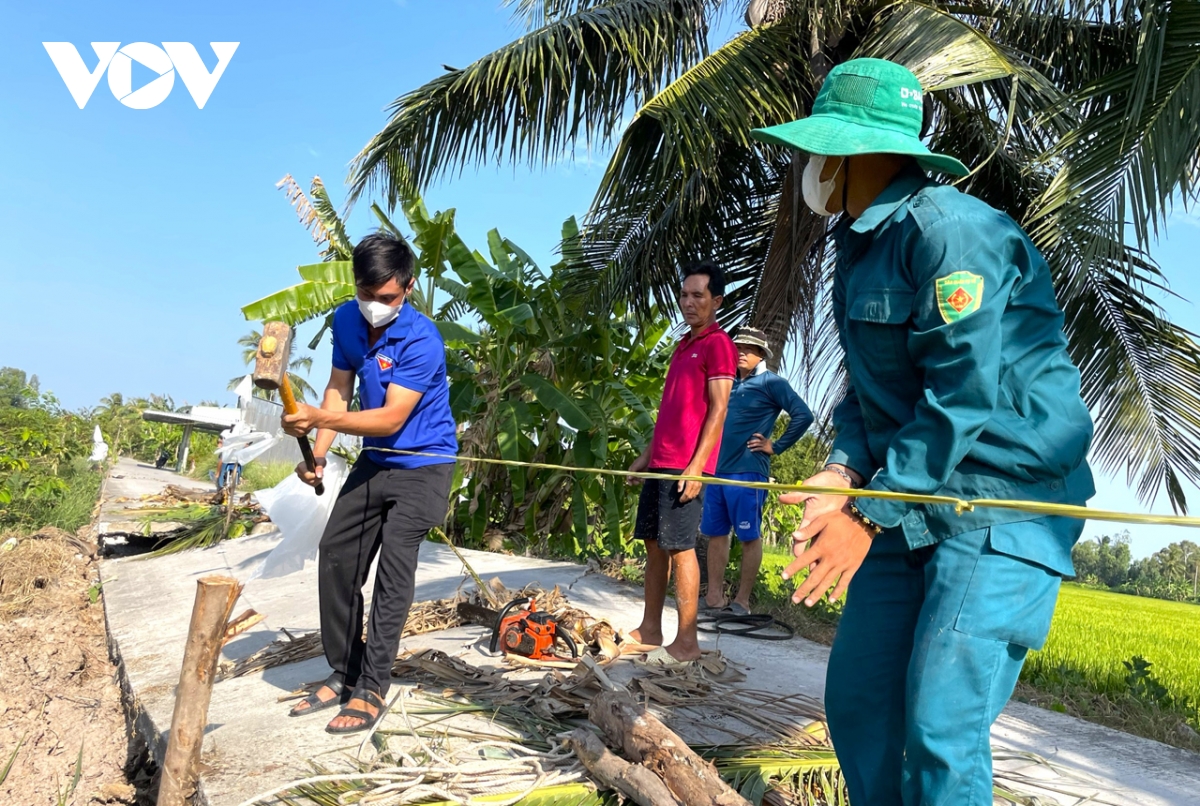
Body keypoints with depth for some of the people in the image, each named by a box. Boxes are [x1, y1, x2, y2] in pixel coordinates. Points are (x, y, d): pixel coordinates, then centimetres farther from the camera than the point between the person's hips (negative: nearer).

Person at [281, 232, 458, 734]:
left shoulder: (421, 342, -25)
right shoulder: (346, 320, -3)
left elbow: (391, 419, -29)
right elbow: (339, 389, 2)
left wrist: (319, 418, -39)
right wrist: (317, 452, -10)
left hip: (422, 465, -7)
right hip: (374, 461, 7)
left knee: (394, 568, -13)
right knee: (335, 557, 7)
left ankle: (371, 689, -3)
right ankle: (343, 673, 21)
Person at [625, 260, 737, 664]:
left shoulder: (718, 344, -7)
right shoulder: (684, 344, 20)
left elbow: (717, 410, -13)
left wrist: (697, 464, -19)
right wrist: (648, 453, 20)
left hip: (686, 466, -9)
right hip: (661, 462, 9)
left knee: (679, 547, -6)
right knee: (653, 543, 11)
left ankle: (686, 641, 2)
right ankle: (649, 630, 20)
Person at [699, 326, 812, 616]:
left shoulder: (771, 383, -2)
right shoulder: (730, 383, 16)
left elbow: (803, 415, -11)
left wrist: (775, 447, -9)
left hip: (747, 472, -7)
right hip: (717, 469, 7)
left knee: (749, 537, 1)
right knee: (715, 533, 8)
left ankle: (742, 600, 7)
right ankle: (715, 596, 14)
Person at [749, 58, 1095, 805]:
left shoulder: (952, 230, -17)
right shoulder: (859, 248, 12)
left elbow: (961, 394, -22)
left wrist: (869, 517, -19)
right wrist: (844, 472, -5)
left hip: (1003, 505, -9)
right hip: (911, 504, 9)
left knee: (939, 727, -10)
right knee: (857, 700, 11)